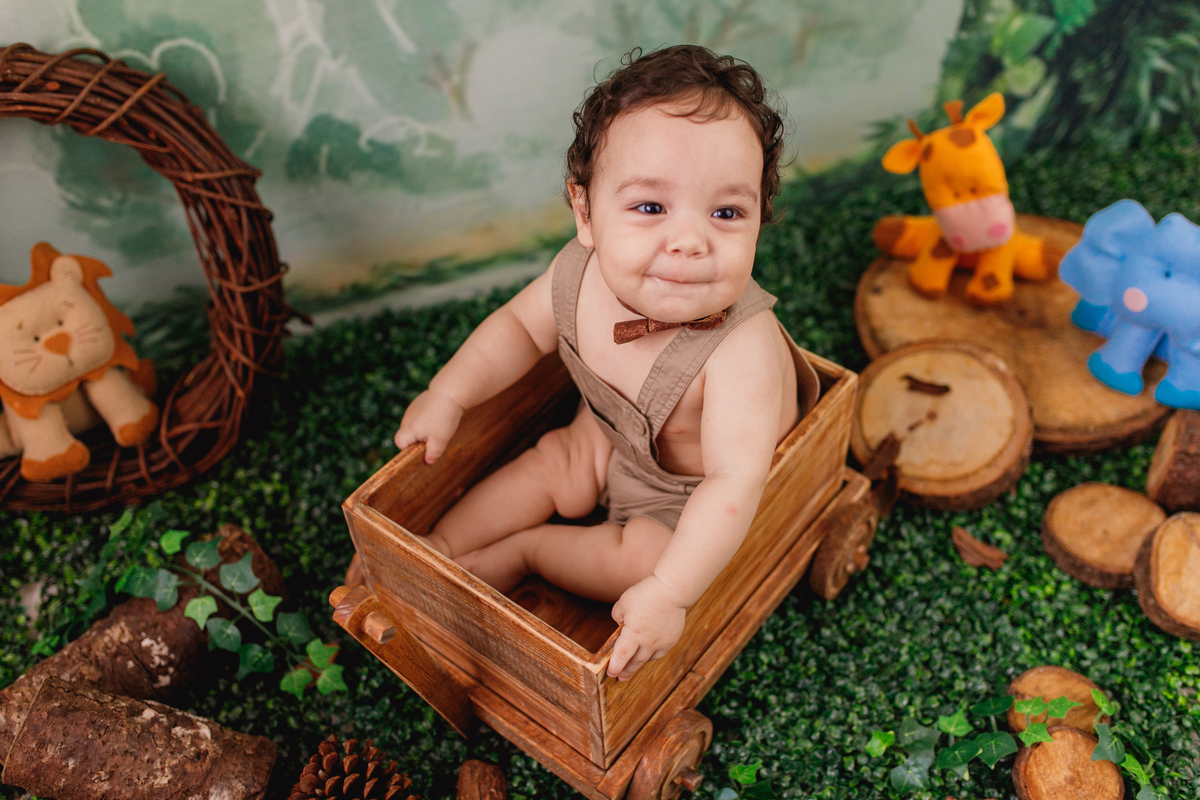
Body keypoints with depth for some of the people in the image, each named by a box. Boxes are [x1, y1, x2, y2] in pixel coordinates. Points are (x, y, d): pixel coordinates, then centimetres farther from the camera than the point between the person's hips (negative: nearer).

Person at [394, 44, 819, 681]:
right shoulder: (580, 273, -24)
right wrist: (447, 395, -8)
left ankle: (518, 552, 4)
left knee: (643, 558, -19)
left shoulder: (742, 349, -42)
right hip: (615, 438, 6)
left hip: (693, 496, -5)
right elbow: (521, 324, -3)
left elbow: (735, 483, -43)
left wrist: (670, 592, -50)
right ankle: (436, 548, 22)